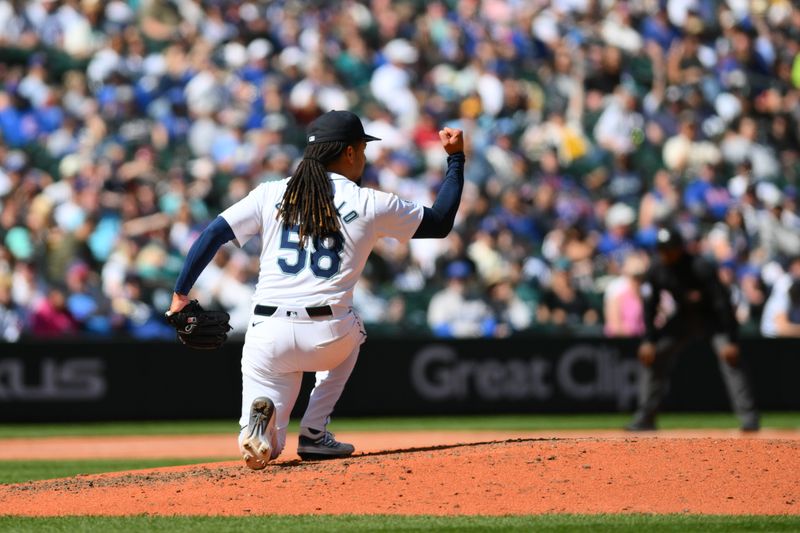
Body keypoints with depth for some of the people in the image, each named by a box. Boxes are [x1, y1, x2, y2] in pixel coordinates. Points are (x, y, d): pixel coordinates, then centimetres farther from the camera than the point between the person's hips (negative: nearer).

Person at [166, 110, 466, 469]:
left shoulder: (271, 194, 9)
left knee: (263, 450, 15)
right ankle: (314, 434, 22)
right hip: (328, 338, -1)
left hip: (268, 337, 1)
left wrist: (181, 294, 8)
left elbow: (213, 234, 3)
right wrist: (456, 158, 26)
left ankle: (263, 410, -22)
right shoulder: (371, 205, 4)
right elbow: (441, 223, 16)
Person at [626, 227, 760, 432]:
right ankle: (644, 418, 9)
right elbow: (650, 307, -2)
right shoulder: (656, 271, -14)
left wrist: (730, 341, -35)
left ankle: (748, 417, -25)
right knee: (651, 358, -2)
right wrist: (649, 341, -8)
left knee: (730, 357, -25)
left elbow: (722, 303, -30)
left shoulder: (702, 268, -30)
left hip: (710, 317, -5)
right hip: (681, 319, 5)